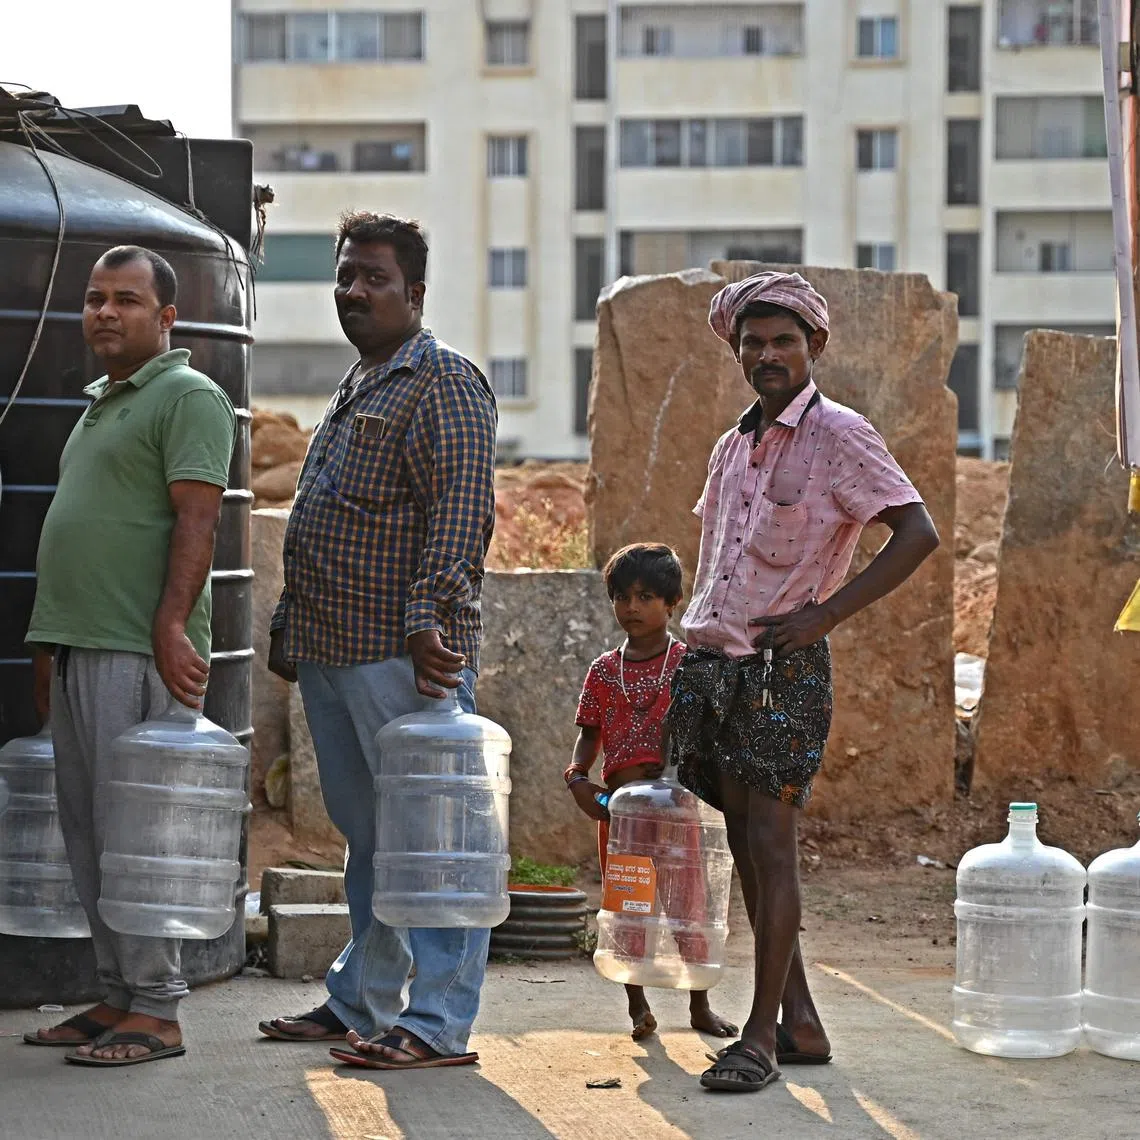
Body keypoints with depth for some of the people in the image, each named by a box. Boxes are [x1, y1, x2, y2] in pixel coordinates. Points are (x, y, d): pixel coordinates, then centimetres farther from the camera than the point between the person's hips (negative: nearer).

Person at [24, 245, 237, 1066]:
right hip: (80, 649, 9)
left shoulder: (188, 397, -6)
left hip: (138, 653, -9)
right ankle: (119, 995, 16)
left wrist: (172, 628, -24)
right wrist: (51, 645, 23)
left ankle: (156, 1011, -5)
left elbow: (197, 518, -15)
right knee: (87, 832, 10)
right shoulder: (100, 404, 22)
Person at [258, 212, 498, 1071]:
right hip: (335, 649, 10)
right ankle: (360, 1004, 24)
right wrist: (291, 625, 25)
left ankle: (440, 1024, -5)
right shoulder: (358, 388, 22)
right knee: (367, 833, 16)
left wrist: (427, 620, -25)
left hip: (406, 654, -10)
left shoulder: (443, 381, -8)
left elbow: (460, 512, -18)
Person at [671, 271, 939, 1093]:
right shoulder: (733, 446, 16)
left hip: (784, 668, -7)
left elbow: (918, 533, -13)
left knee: (771, 844, -8)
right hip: (712, 661, 7)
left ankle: (762, 1034, -5)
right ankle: (802, 1024, 15)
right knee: (745, 846, 8)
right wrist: (696, 644, 16)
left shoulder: (839, 436, -6)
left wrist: (824, 615, -15)